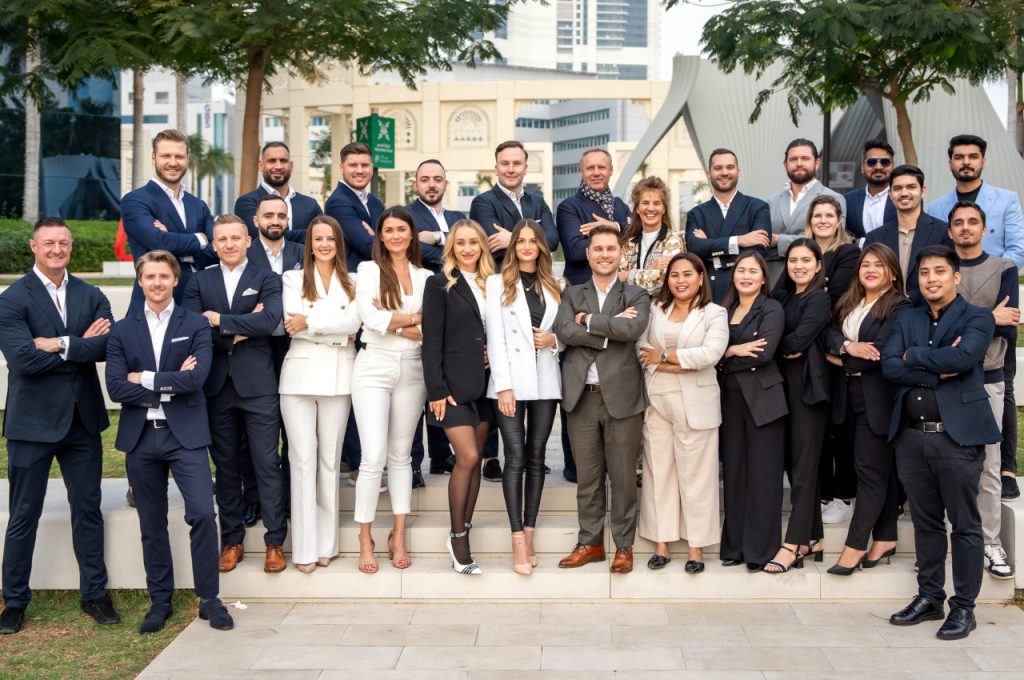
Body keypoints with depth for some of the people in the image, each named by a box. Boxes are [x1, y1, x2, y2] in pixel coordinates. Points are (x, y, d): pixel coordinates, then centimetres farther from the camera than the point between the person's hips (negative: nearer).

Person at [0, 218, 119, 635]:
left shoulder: (91, 296, 7)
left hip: (83, 420, 4)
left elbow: (109, 345, -8)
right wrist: (84, 346, -14)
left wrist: (61, 345, -18)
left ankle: (94, 594, 23)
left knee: (88, 510, 11)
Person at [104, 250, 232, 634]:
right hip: (140, 438, 2)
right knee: (152, 525, 10)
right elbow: (116, 387, -4)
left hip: (185, 434, -2)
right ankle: (160, 601, 22)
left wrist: (146, 379, -8)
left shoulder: (196, 326, 3)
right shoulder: (122, 331, 8)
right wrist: (170, 385, -11)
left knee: (202, 514, -12)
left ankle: (209, 598, 3)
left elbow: (197, 377, -12)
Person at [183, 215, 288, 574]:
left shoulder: (266, 279, 5)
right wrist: (238, 332, -12)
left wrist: (220, 321, -11)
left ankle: (275, 541, 7)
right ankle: (232, 541, 19)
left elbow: (270, 319, -14)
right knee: (226, 465, 10)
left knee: (267, 464, -1)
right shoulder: (199, 281, 11)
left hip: (258, 385, -2)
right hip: (217, 386, 2)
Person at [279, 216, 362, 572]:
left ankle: (326, 543, 11)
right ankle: (305, 547, -2)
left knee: (330, 458, 5)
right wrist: (338, 330, -8)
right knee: (303, 458, -5)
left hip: (338, 378, 2)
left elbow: (353, 322, -5)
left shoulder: (351, 283, 12)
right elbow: (291, 325, -6)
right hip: (300, 374, -1)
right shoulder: (293, 278, 8)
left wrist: (309, 323, -10)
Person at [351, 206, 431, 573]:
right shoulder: (369, 270, 2)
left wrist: (392, 321, -12)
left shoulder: (425, 277, 9)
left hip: (412, 371, 3)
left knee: (401, 456, 9)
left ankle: (399, 536, 16)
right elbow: (370, 318, -12)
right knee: (374, 457, -8)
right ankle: (365, 540, 4)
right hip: (374, 368, -3)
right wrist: (415, 317, -5)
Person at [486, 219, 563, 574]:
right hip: (512, 381, -3)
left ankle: (529, 534, 11)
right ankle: (518, 540, -8)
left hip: (545, 381, 3)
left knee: (536, 457, 5)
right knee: (516, 457, -8)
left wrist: (554, 340, -5)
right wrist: (504, 385, -12)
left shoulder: (553, 288, 14)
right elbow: (495, 337, -3)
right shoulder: (498, 283, 4)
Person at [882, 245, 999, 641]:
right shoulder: (906, 321, 14)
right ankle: (929, 597, 23)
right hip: (912, 435, 4)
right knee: (925, 522, 13)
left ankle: (963, 607, 11)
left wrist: (914, 356, -6)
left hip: (958, 435, -4)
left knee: (964, 524, 2)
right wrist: (937, 372, -12)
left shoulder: (977, 319, 0)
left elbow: (964, 357, -19)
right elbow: (889, 366, -1)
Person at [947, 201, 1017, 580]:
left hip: (987, 378, 0)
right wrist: (988, 318, -10)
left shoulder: (1004, 270, 9)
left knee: (988, 466, 1)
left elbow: (1009, 325, -3)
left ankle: (990, 545, 8)